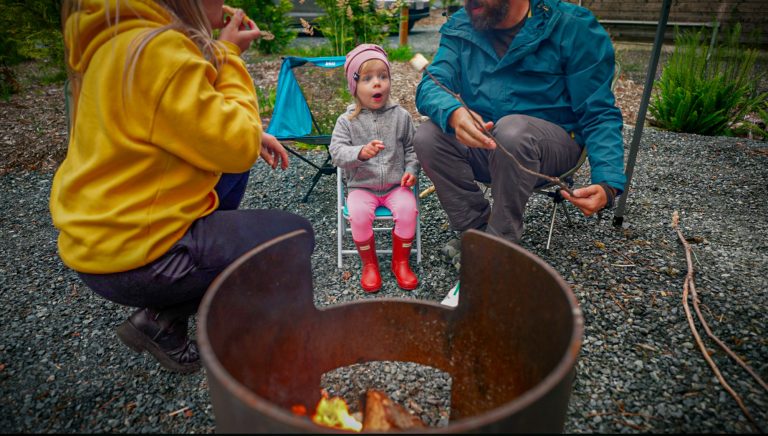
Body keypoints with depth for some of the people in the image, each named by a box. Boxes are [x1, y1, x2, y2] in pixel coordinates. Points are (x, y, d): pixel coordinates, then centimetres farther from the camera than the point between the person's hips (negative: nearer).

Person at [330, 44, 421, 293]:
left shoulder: (400, 116, 2)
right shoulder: (347, 120, -2)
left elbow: (411, 147, 11)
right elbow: (337, 151, -12)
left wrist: (411, 170, -6)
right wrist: (361, 152, -30)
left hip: (396, 184, 1)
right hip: (361, 186, -1)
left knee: (408, 209, -25)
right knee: (358, 215, -28)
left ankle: (400, 262, 0)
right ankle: (369, 264, -2)